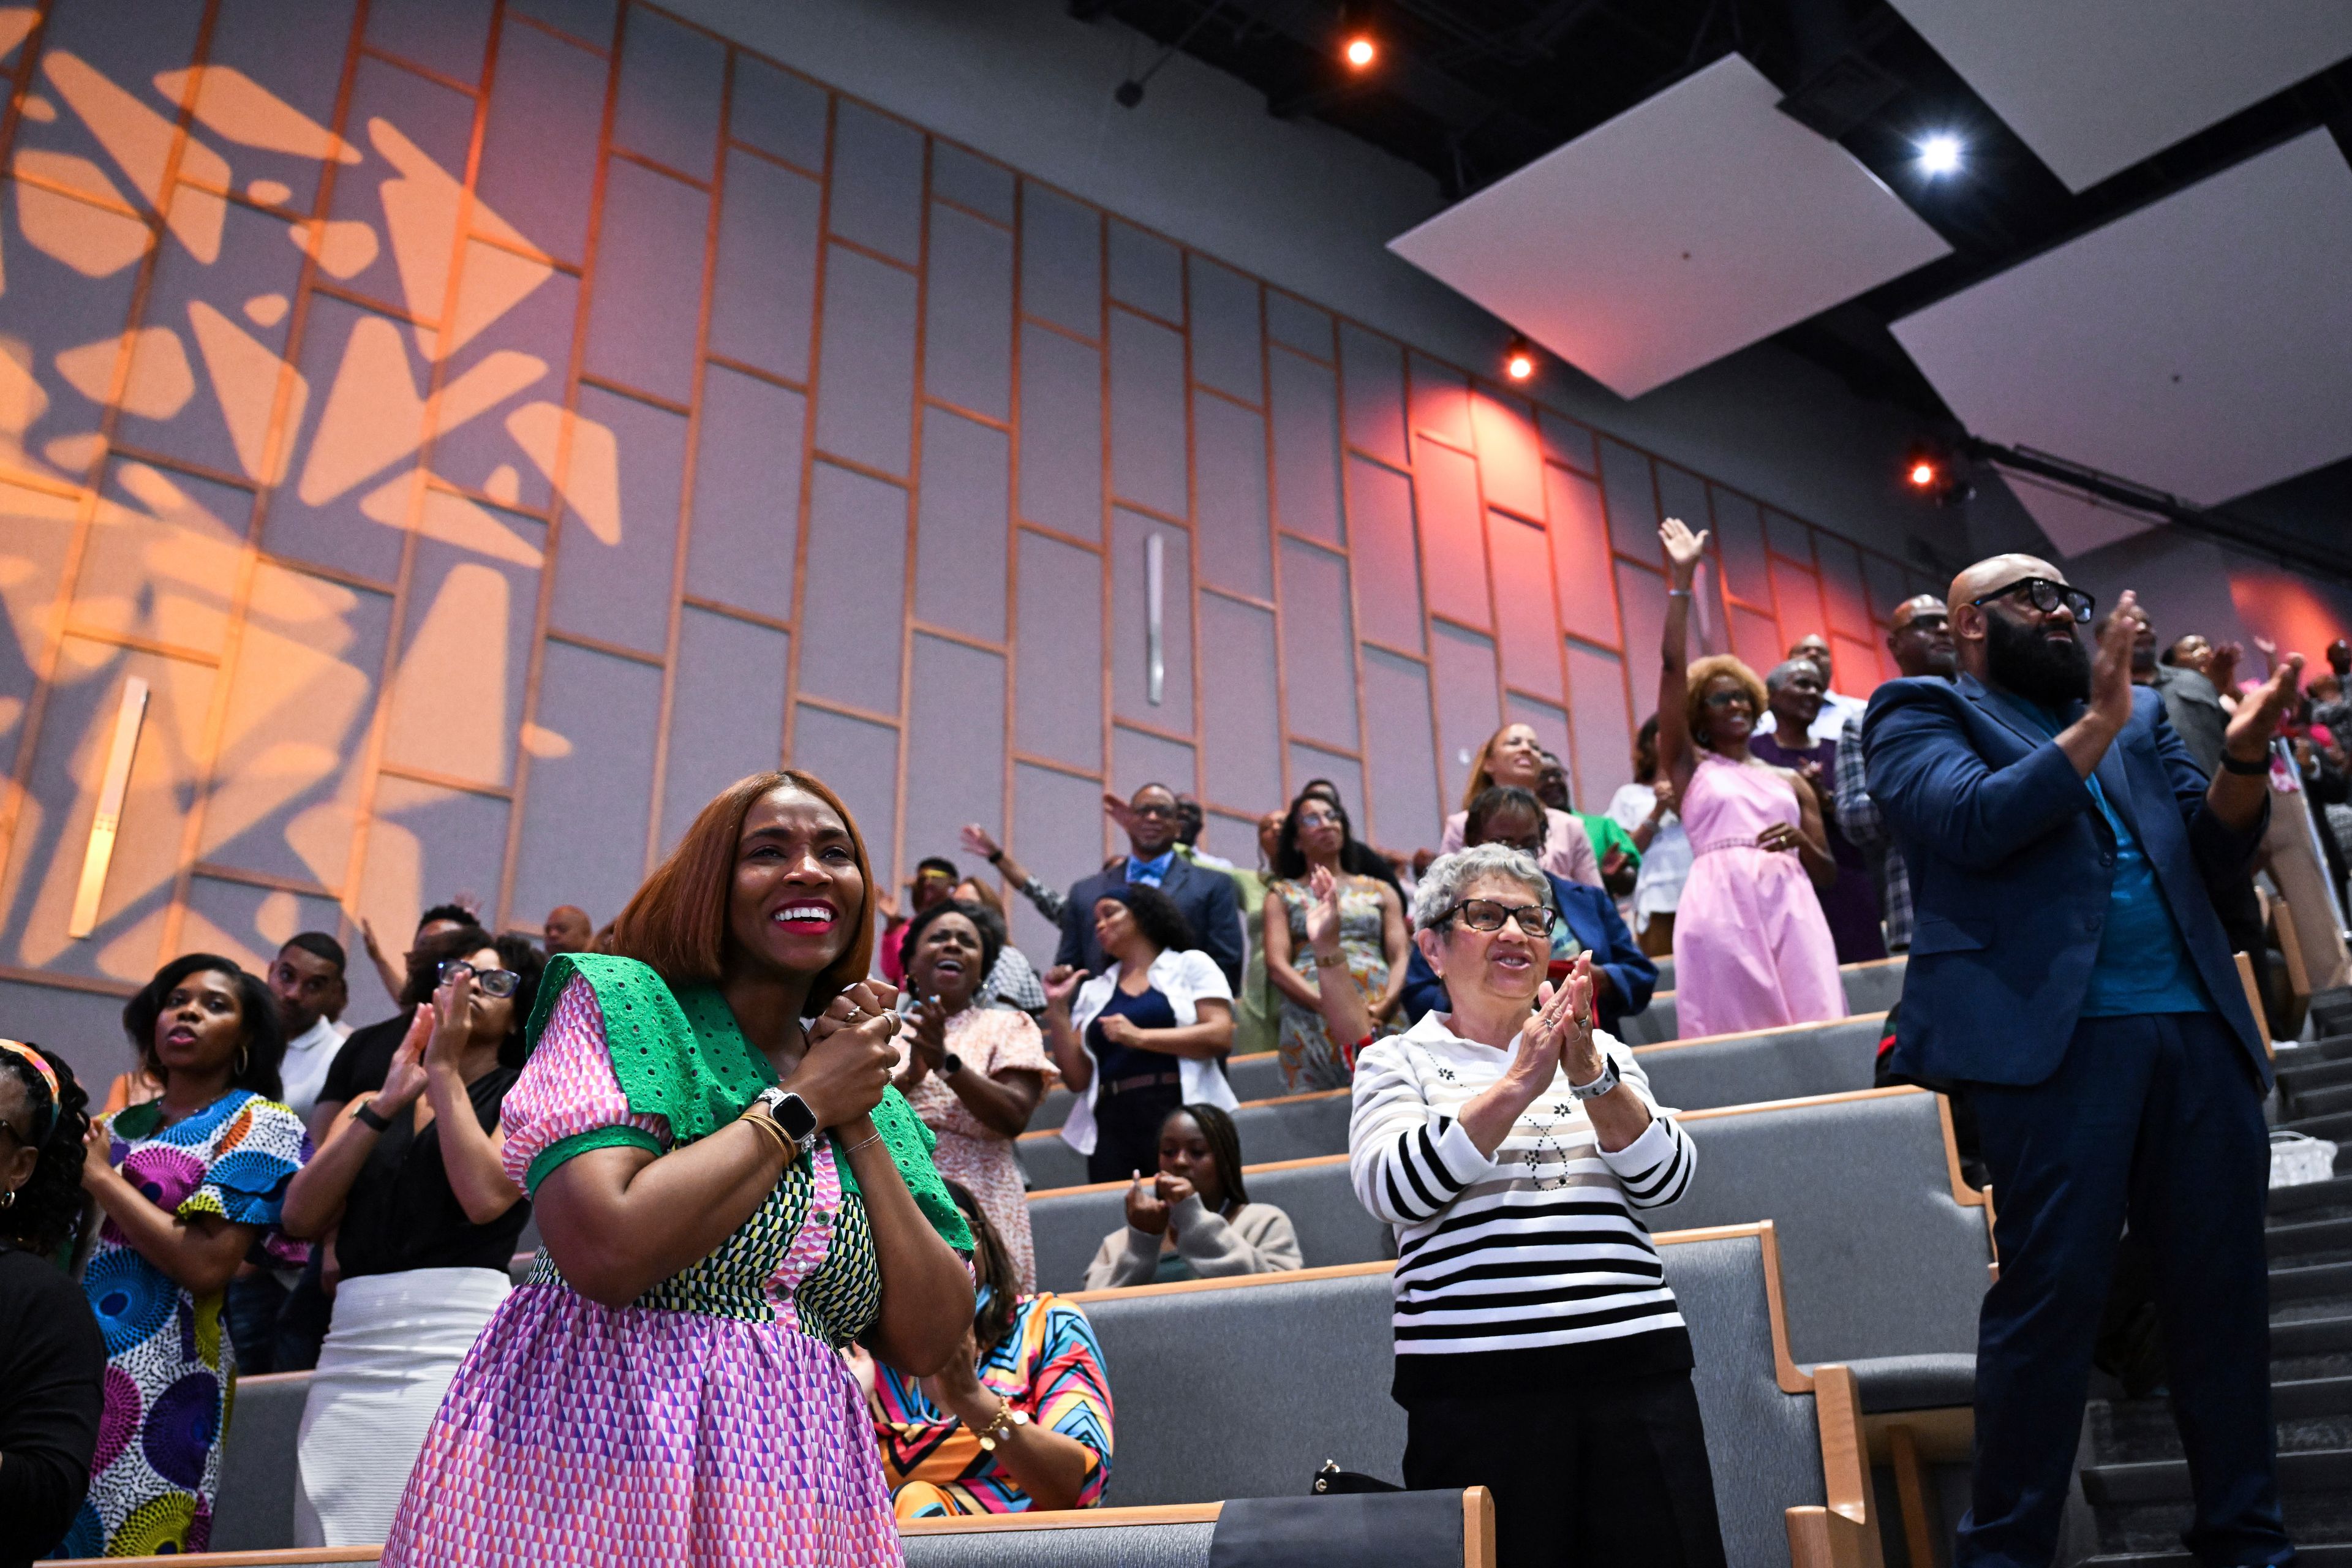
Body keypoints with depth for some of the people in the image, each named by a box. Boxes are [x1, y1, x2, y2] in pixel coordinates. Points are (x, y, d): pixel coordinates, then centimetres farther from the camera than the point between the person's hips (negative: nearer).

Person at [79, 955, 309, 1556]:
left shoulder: (259, 1124, -3)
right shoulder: (118, 1124, 14)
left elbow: (206, 1266, -15)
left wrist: (101, 1176, -8)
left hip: (156, 1390, -6)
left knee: (124, 1541, 0)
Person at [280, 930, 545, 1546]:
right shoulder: (369, 1104, 20)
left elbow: (485, 1196, -11)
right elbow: (301, 1218, 6)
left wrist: (444, 1070, -2)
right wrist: (388, 1102, 0)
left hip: (461, 1340, -4)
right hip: (350, 1353, 4)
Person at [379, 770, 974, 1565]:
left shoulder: (878, 1105, 10)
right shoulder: (619, 1004, -5)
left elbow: (929, 1340, 1)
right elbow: (605, 1251, -21)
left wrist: (860, 1125, -5)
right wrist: (800, 1106, -11)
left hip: (803, 1484, 5)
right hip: (601, 1450, -4)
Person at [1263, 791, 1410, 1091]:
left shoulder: (1380, 891, 21)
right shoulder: (1283, 893, 16)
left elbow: (1401, 957, 10)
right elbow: (1277, 966, 3)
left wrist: (1385, 1005, -12)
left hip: (1383, 1018, 2)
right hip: (1310, 1016, -1)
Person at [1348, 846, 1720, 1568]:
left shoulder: (1601, 1052, 16)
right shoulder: (1399, 1060, 7)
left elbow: (1666, 1180, 3)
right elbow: (1394, 1188, -10)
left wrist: (1590, 1075, -13)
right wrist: (1519, 1083, -17)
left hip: (1637, 1367, 3)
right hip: (1477, 1382, -2)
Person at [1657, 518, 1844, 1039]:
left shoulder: (1789, 780, 23)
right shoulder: (1690, 766, 14)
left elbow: (1828, 873, 21)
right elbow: (1673, 669, 4)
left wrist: (1800, 840, -2)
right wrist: (1682, 578, 1)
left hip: (1790, 906, 3)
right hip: (1721, 906, -3)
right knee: (1736, 1037, -9)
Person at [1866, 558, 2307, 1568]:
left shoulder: (2139, 716, 24)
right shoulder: (1923, 716, 7)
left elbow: (2214, 854, 17)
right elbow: (1977, 821, -12)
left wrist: (2245, 755, -1)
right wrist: (2094, 725, -10)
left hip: (2197, 1029, 6)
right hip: (2054, 1034, -6)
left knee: (2224, 1289, 8)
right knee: (2051, 1293, -7)